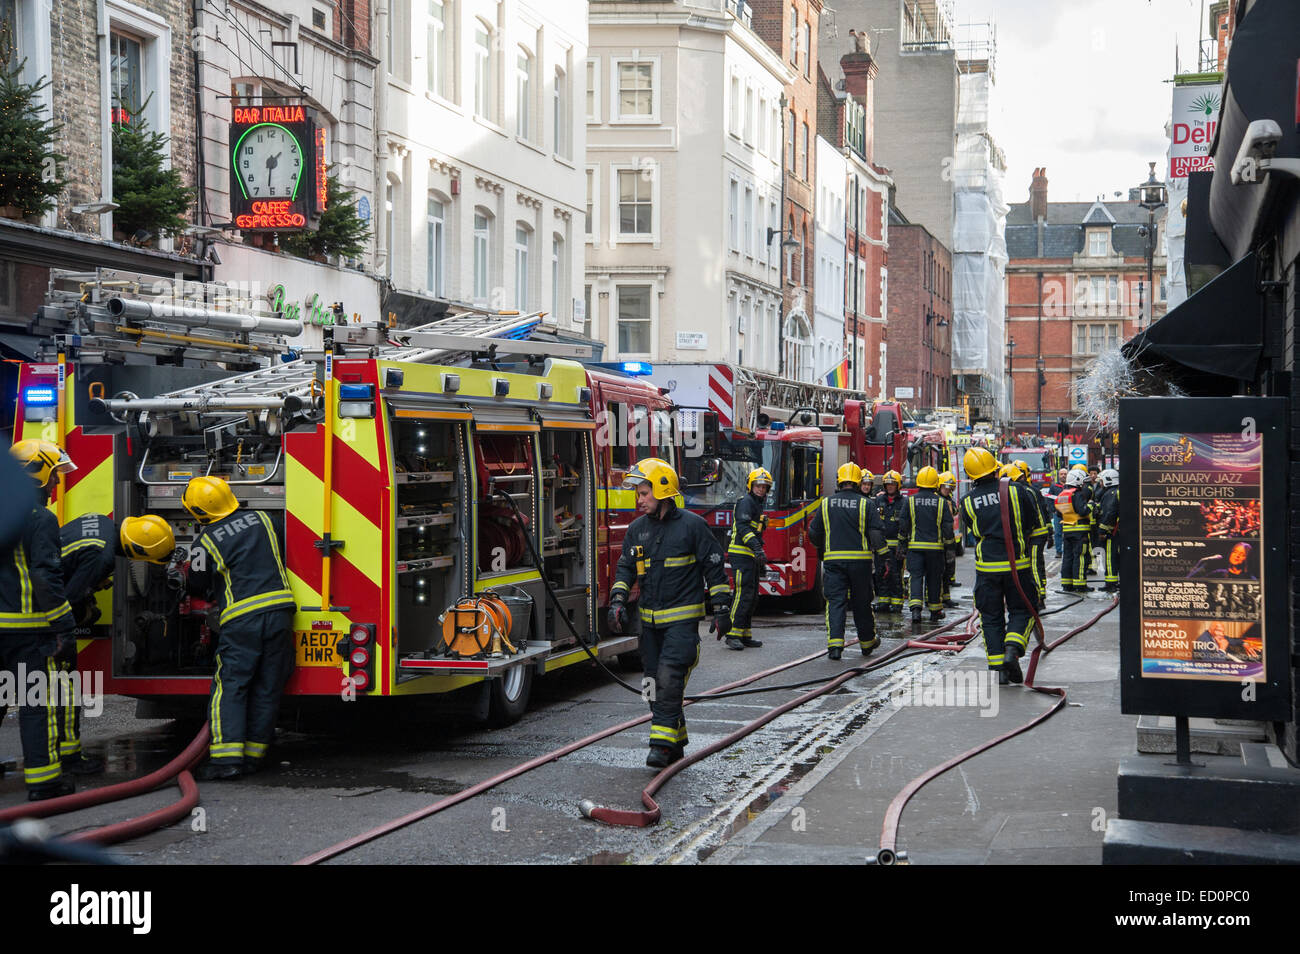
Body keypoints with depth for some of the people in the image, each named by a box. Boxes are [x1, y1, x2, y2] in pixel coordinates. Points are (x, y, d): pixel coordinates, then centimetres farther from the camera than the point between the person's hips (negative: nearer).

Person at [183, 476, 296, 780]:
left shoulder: (206, 541, -1)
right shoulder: (261, 518, 12)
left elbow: (198, 586, 11)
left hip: (241, 618, -4)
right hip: (278, 610, 4)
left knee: (229, 687, -1)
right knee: (267, 689, 8)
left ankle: (227, 757, -11)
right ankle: (253, 755, 11)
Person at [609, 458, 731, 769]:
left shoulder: (692, 525, -6)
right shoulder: (637, 529, 9)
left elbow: (714, 568, -2)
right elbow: (626, 568, 13)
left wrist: (721, 609, -4)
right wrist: (618, 601, -2)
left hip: (682, 618, -6)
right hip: (650, 620, 6)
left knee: (669, 678, -17)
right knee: (656, 684, 8)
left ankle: (663, 743, -15)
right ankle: (676, 742, 20)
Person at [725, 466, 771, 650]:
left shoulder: (758, 505, 23)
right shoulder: (746, 502, -8)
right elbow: (743, 527, -22)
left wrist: (761, 560, 28)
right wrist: (757, 548, -33)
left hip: (751, 558, 10)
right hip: (741, 555, -10)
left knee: (752, 597, 10)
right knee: (743, 594, -15)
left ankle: (744, 635, 13)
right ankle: (733, 635, -16)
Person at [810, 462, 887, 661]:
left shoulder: (826, 504, 3)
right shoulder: (866, 504, -2)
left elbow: (814, 533, 10)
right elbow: (877, 532, -6)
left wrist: (821, 548, 29)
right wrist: (882, 554, 7)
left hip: (833, 559, 0)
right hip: (860, 560, 0)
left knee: (835, 602, 0)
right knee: (861, 602, 11)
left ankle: (834, 644, -14)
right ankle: (867, 642, 25)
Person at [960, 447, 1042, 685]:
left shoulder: (968, 501, -2)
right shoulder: (1017, 490, -6)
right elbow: (1035, 522, 3)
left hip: (987, 565, 1)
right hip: (1018, 563, -1)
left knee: (991, 618, 9)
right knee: (1020, 610, 13)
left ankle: (999, 668, 4)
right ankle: (1013, 649, -11)